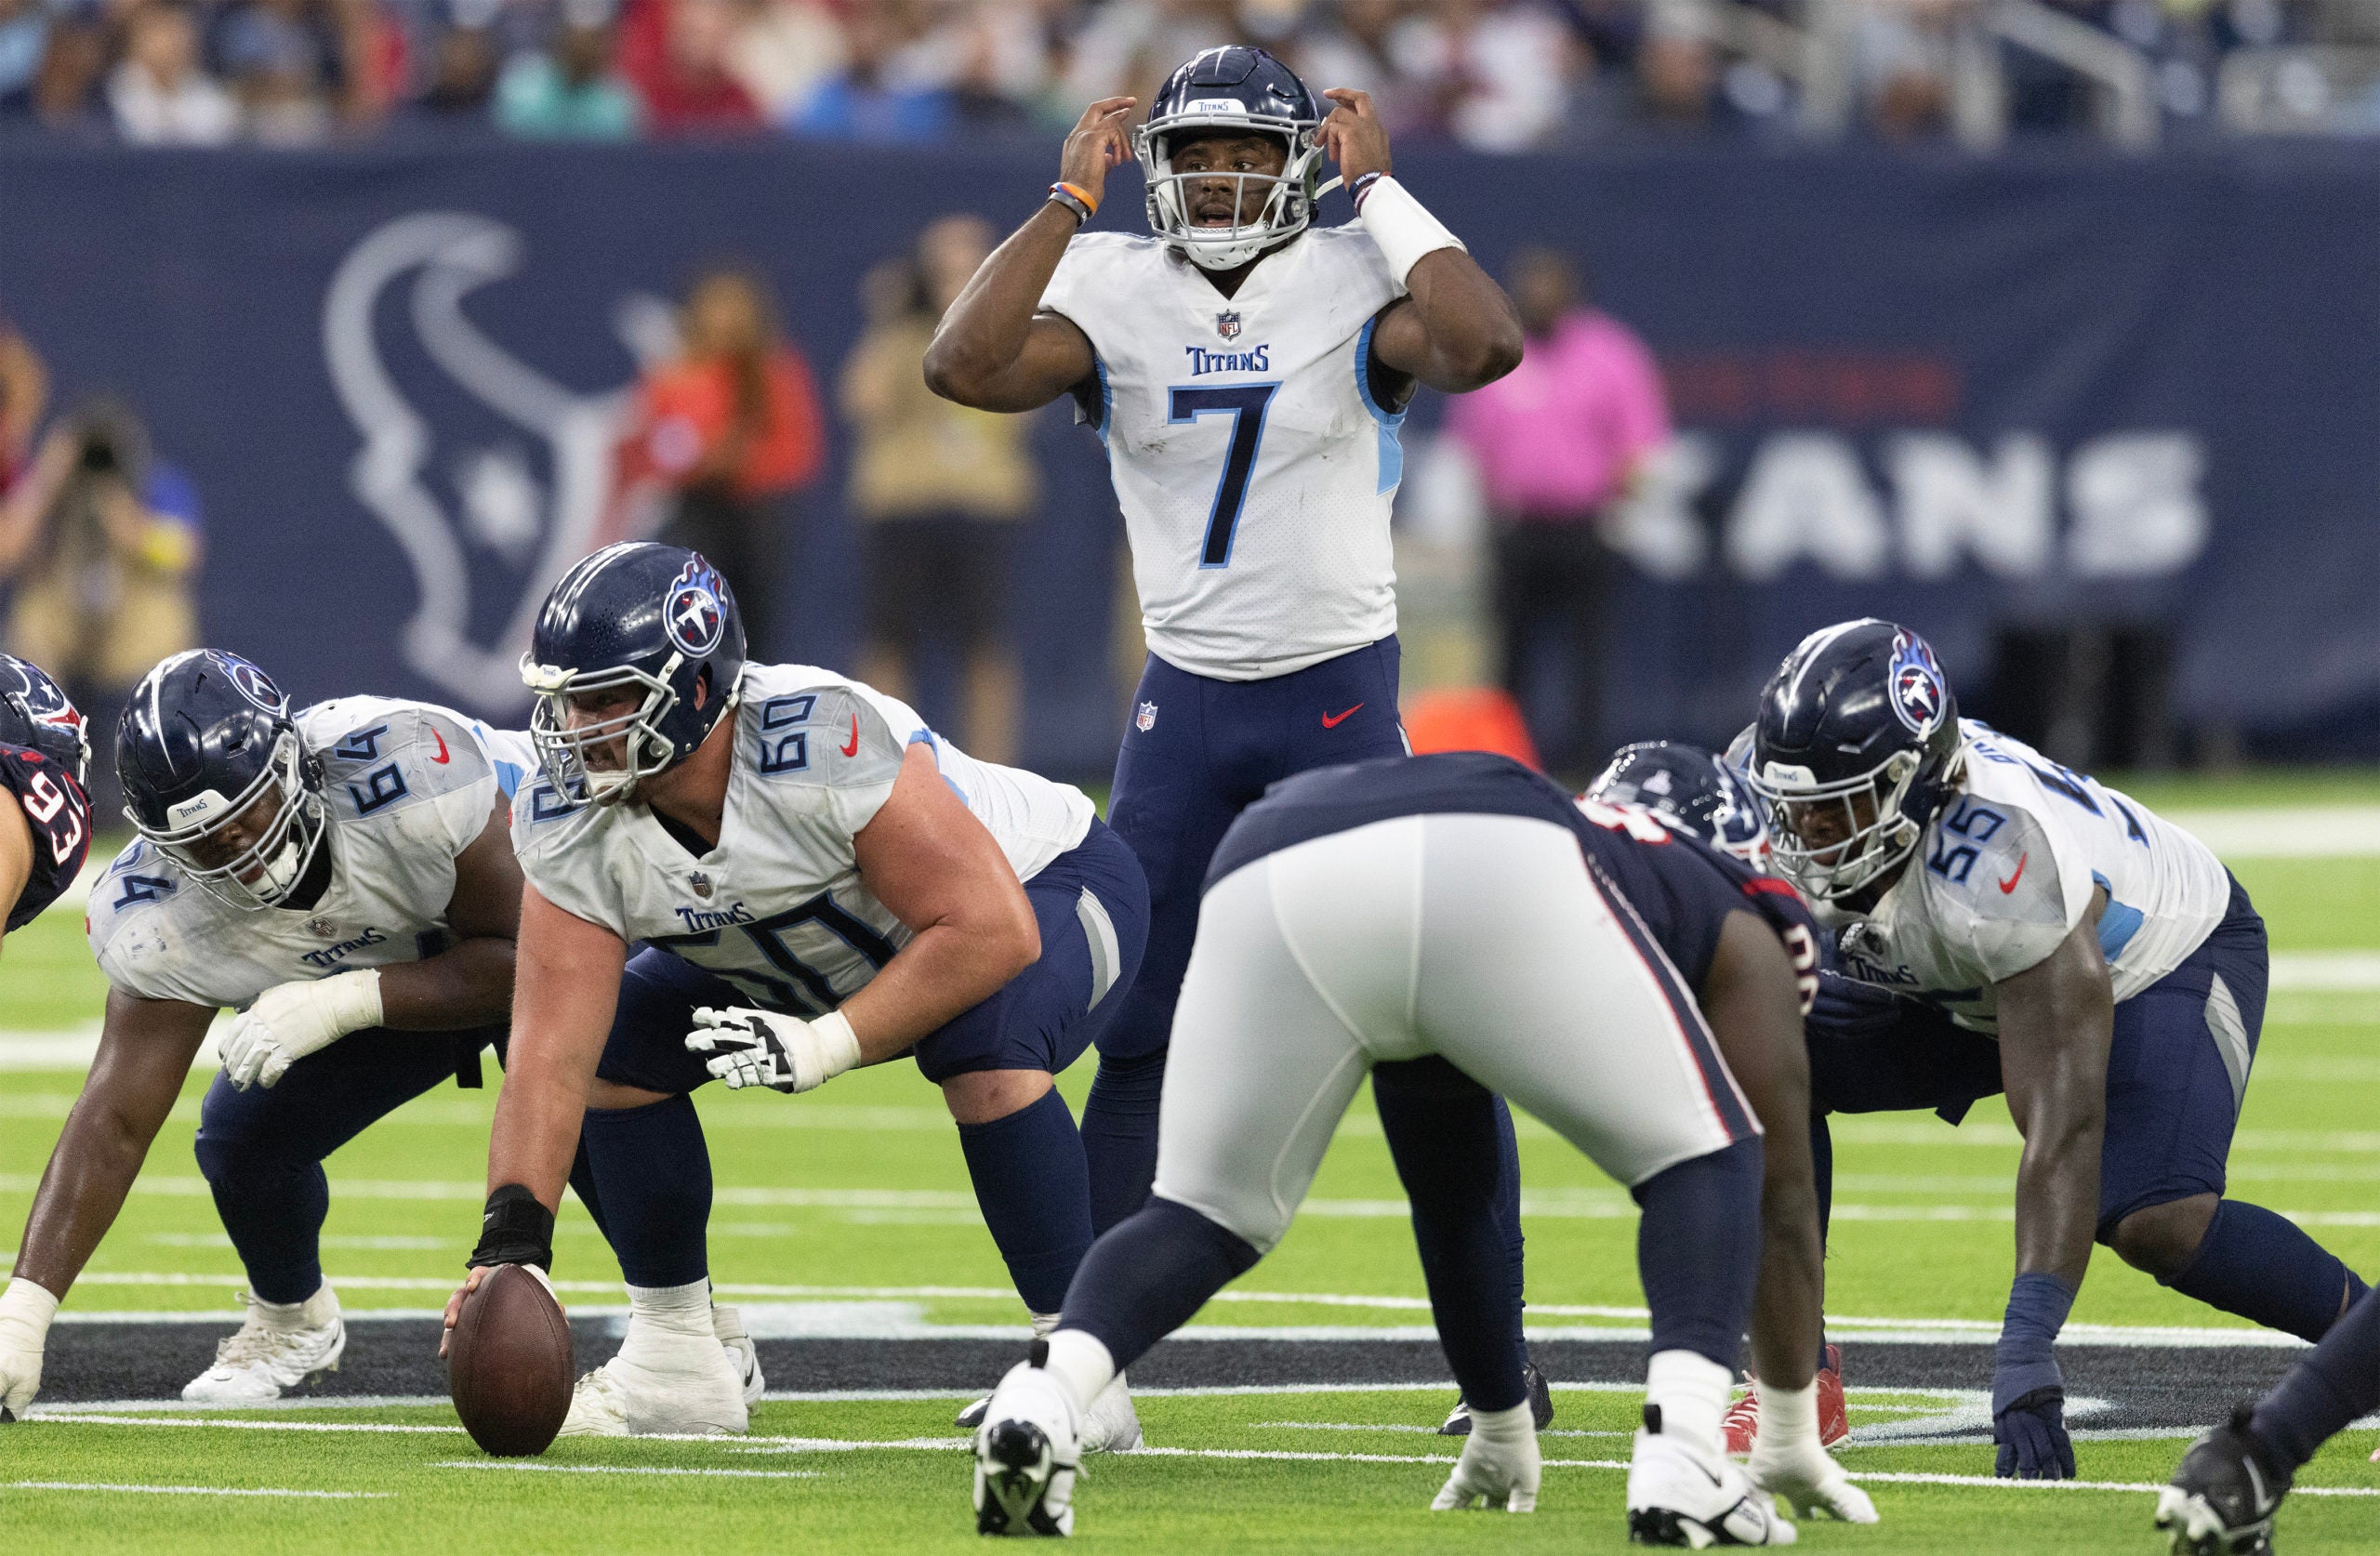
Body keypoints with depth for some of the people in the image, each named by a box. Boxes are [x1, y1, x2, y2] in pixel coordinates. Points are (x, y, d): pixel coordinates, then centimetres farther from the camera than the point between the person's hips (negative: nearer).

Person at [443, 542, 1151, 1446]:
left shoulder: (822, 745, -41)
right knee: (612, 1050, -6)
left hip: (1040, 886, -7)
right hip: (820, 956, 7)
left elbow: (991, 931, -39)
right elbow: (553, 1057, -24)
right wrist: (511, 1243, -37)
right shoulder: (573, 820, -22)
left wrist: (824, 1047, -40)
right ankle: (674, 1364, 8)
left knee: (987, 1053, -37)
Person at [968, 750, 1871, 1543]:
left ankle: (1044, 1395, -9)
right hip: (1495, 872, -4)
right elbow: (1781, 1201, 38)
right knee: (1704, 1164, 17)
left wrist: (1501, 1426, 65)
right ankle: (1681, 1457, -6)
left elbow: (1452, 1215, 54)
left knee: (1206, 1216, 21)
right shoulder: (1738, 933, 37)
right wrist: (1791, 1436, 48)